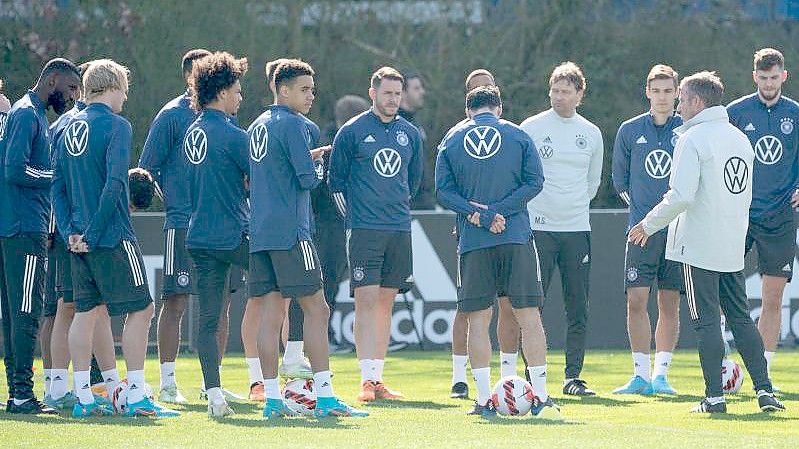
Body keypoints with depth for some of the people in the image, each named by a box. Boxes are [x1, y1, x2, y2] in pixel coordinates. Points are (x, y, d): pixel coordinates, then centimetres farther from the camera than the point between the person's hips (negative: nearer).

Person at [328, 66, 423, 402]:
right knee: (366, 300, -10)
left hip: (399, 230, 5)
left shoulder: (410, 134, 10)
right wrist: (353, 215, 4)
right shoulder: (352, 131, -2)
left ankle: (377, 379, 10)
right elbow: (335, 179, 5)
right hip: (364, 231, -4)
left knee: (386, 302, 7)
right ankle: (367, 379, -13)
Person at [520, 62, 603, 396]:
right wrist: (528, 208, 3)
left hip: (577, 230, 3)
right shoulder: (532, 128, 0)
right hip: (538, 228, -3)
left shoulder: (591, 134, 10)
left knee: (578, 309, 2)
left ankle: (573, 377, 9)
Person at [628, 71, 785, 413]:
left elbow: (681, 195, -21)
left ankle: (714, 396, -2)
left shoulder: (693, 139, -13)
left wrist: (649, 225, -8)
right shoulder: (740, 138, 12)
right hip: (733, 247, 7)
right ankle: (764, 389, 5)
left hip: (698, 245, -7)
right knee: (741, 318, 11)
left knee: (706, 321, -2)